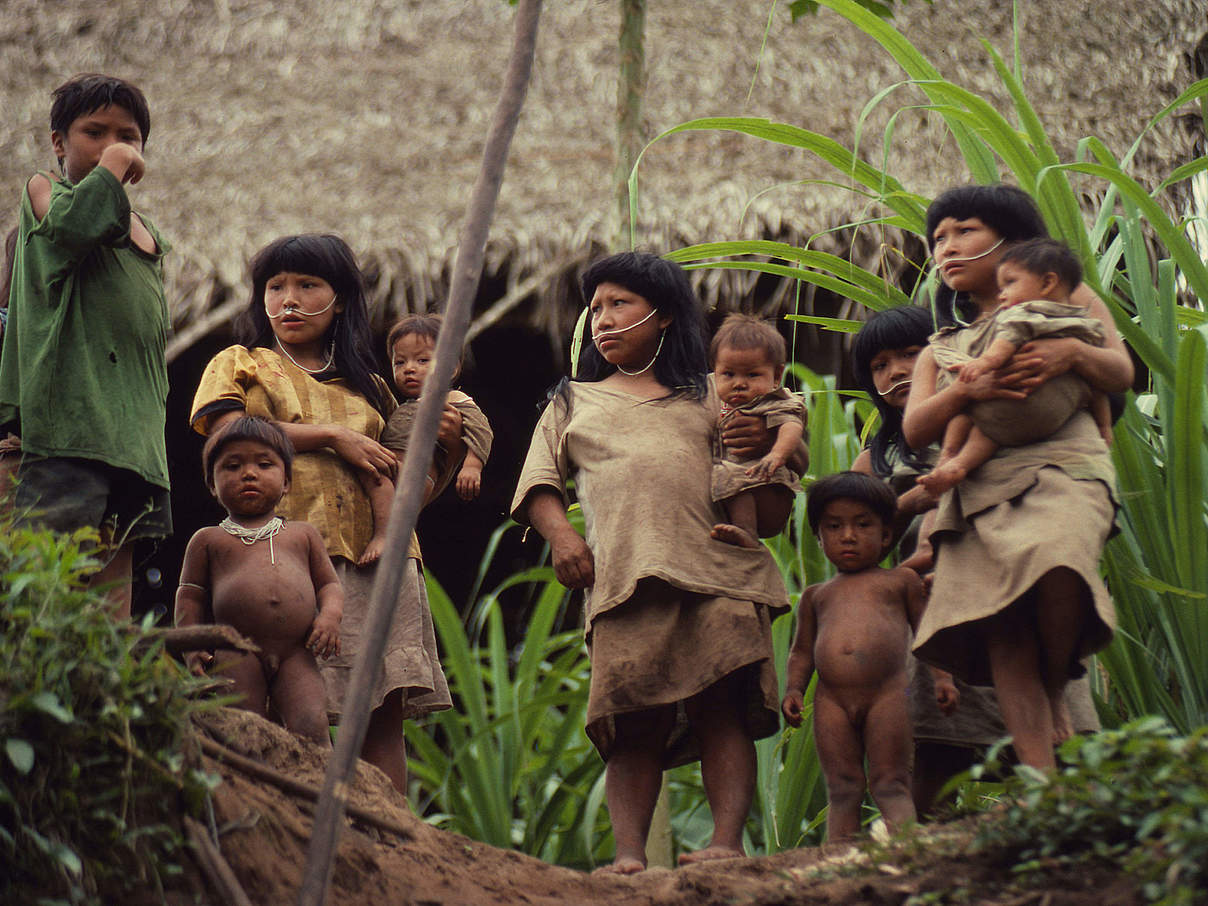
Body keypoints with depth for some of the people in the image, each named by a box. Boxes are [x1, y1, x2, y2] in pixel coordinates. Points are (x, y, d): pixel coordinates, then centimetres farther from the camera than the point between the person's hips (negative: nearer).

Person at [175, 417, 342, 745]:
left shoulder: (303, 534, 21)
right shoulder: (208, 539, 17)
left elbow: (329, 584, 20)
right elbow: (190, 595, 15)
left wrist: (330, 616, -2)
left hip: (296, 655, 1)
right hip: (238, 655, -1)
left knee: (311, 725, -18)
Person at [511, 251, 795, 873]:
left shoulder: (709, 395, 23)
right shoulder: (573, 402, 28)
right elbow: (539, 478, 17)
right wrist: (559, 532, -2)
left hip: (717, 571, 0)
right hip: (622, 580, 1)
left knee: (721, 709, -12)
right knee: (633, 725, -10)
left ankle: (727, 841, -17)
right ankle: (628, 853, -14)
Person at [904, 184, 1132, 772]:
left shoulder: (1064, 299, 25)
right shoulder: (942, 350, 32)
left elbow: (1121, 373, 14)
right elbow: (914, 430, 15)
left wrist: (1071, 353, -9)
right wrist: (966, 390, -6)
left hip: (1061, 466, -3)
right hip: (978, 487, 3)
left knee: (1054, 565, -37)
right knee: (1004, 634, -20)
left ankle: (1057, 692, -10)